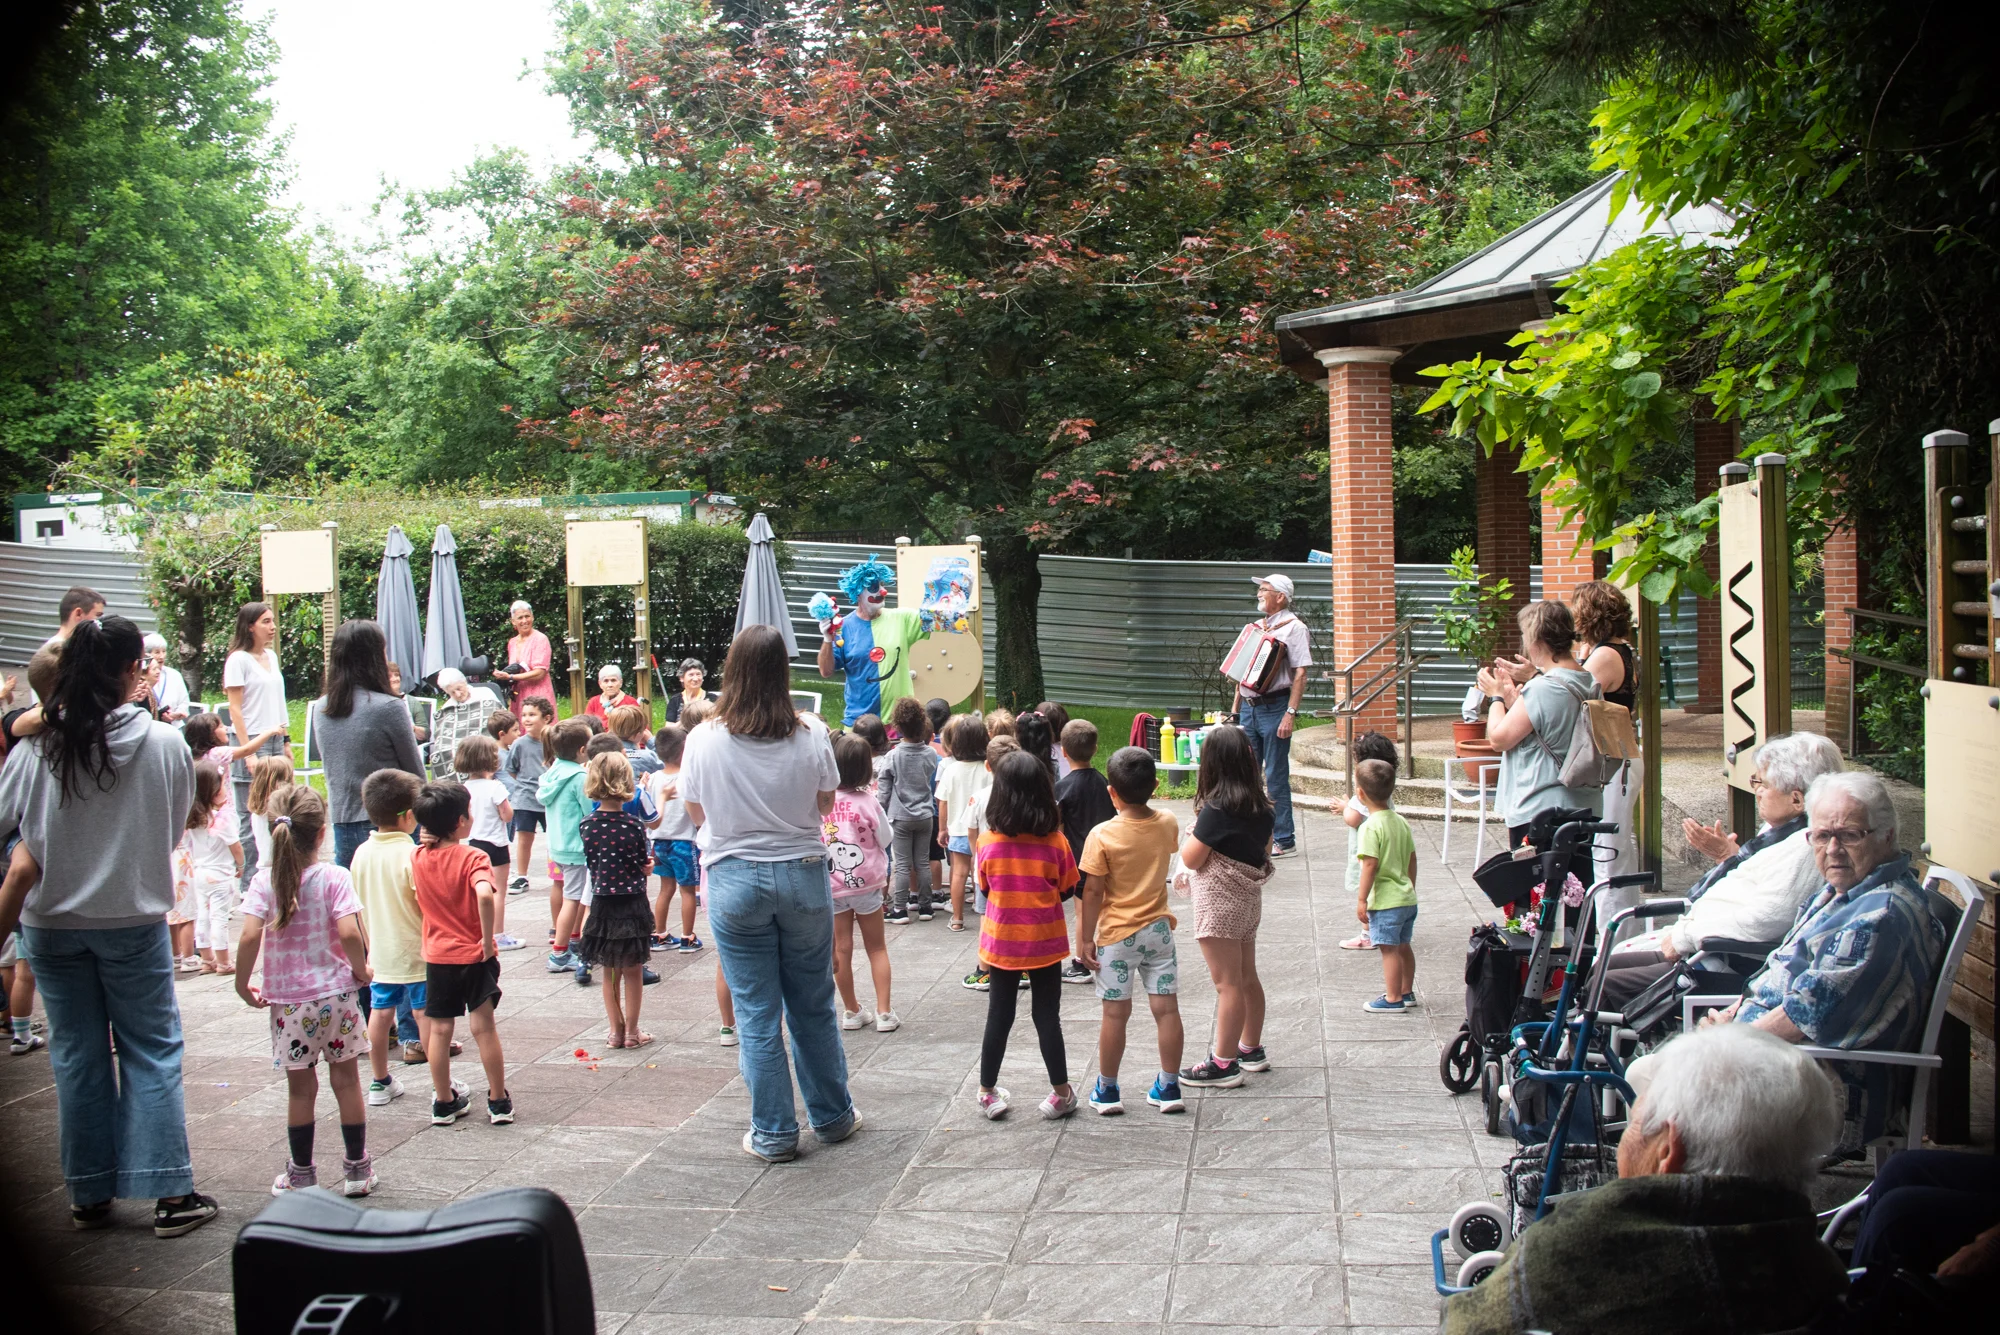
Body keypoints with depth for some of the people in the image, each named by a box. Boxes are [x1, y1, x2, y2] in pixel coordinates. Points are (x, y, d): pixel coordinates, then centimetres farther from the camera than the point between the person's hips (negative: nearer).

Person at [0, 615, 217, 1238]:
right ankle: (170, 1193, 4)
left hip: (53, 923, 2)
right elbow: (174, 830, -1)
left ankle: (89, 1195, 19)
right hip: (135, 918, -1)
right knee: (151, 1052, 7)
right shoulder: (165, 745, -12)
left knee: (77, 1056, 12)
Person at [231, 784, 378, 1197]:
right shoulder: (333, 877, -9)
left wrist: (243, 984, -4)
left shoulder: (264, 881, -6)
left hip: (288, 1000, 1)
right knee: (346, 1081, 11)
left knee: (300, 1088, 10)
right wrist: (361, 969, -2)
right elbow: (349, 933, -19)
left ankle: (301, 1175, 19)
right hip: (337, 992, 0)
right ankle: (357, 1169, 18)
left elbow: (250, 936, -17)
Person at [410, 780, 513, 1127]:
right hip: (475, 956, -4)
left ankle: (444, 1102, 19)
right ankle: (499, 1101, 12)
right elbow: (484, 895, -34)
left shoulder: (417, 859, -2)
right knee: (483, 1027, 4)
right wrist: (488, 940, -25)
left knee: (440, 1029, 11)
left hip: (437, 957, 4)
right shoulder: (472, 858, -17)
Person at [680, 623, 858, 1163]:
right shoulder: (811, 735, -9)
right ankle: (832, 1115, 27)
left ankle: (773, 1134, 12)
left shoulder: (704, 740, -11)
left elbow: (697, 814, 1)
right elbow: (825, 804, 4)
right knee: (813, 1005, 15)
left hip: (734, 880, -1)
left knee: (757, 1013, 6)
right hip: (802, 875, 1)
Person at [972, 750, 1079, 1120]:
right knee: (1047, 1017, 9)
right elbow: (1067, 890, -2)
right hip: (1045, 944, -1)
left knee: (999, 1017, 13)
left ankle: (987, 1093, 21)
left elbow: (983, 889, 1)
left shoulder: (988, 842, -12)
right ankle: (1061, 1093, 16)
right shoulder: (1055, 841, -13)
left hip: (1002, 944, 1)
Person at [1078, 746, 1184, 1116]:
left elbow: (1093, 892, -14)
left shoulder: (1102, 836, -17)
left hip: (1117, 936, -3)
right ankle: (1168, 1087, 15)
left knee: (1115, 1013, 4)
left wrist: (1085, 938, -5)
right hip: (1158, 930, 4)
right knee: (1166, 1008, 8)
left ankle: (1107, 1090, 15)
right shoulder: (1168, 825, -4)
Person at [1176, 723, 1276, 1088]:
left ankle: (1224, 1064, 1)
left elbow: (1191, 858, -15)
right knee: (1247, 977, 18)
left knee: (1228, 984, -4)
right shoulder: (1260, 805, 2)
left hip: (1220, 903, -8)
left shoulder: (1216, 811, -21)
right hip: (1248, 897, 8)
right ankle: (1251, 1049, 30)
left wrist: (1191, 831, 2)